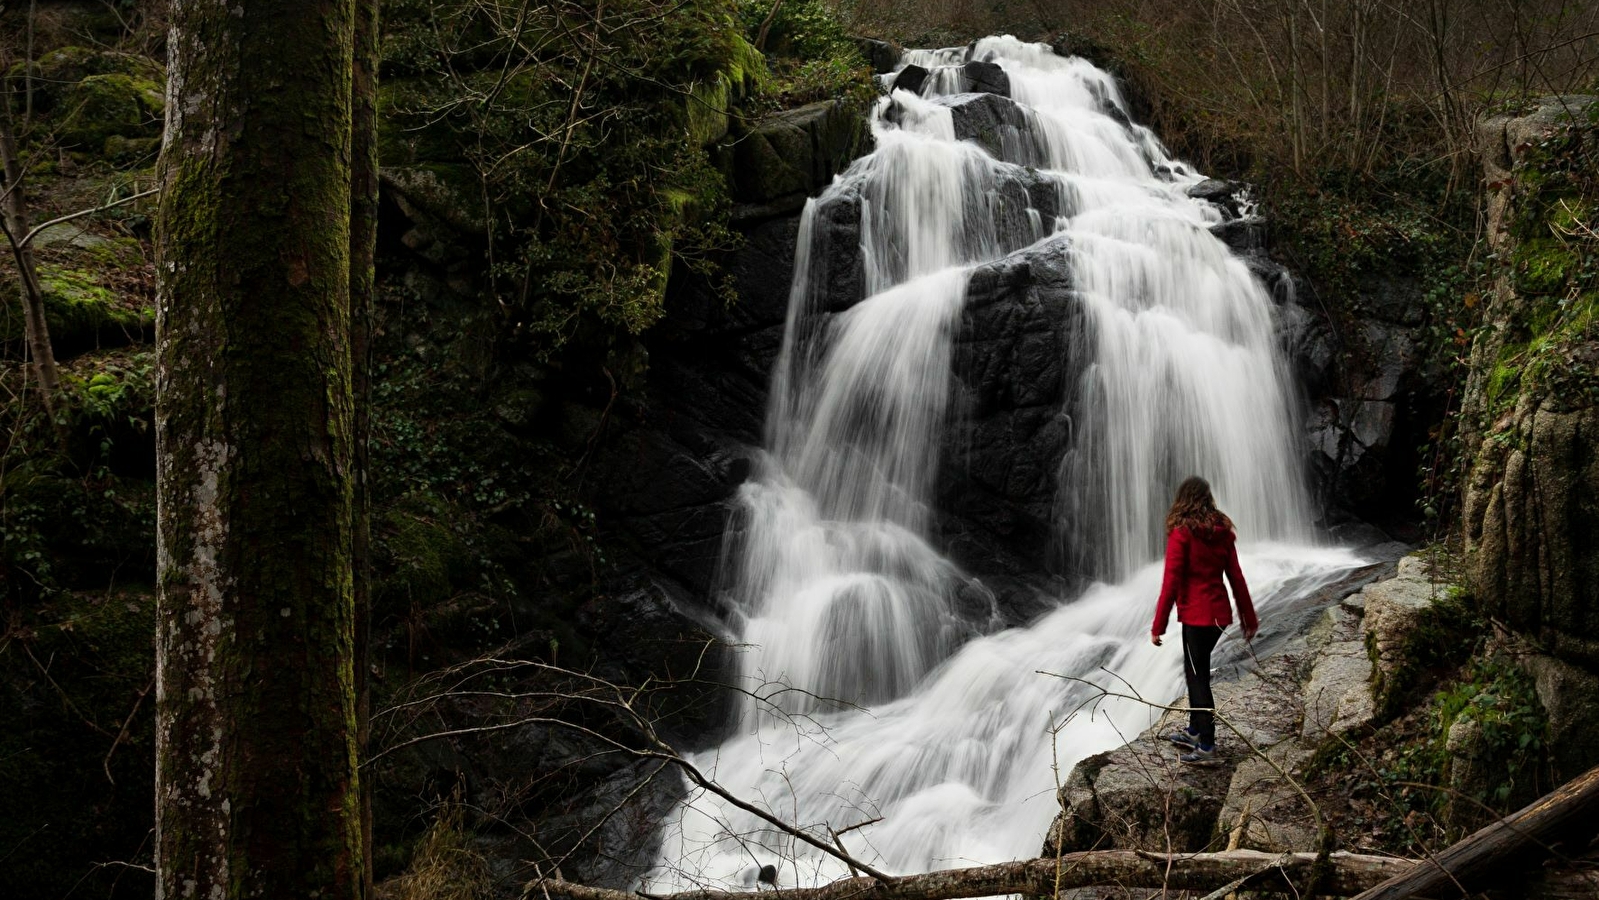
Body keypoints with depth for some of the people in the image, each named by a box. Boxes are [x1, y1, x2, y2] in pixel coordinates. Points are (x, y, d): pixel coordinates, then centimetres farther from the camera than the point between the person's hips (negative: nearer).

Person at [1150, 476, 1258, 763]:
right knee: (1195, 670, 20)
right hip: (1220, 613, 7)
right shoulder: (1223, 532, 6)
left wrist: (1158, 626, -11)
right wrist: (1249, 619, 15)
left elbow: (1171, 582, -14)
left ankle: (1207, 745, 2)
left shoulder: (1181, 533, -12)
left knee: (1198, 677, 0)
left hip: (1196, 616, -7)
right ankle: (1194, 731, 30)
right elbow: (1236, 578, 9)